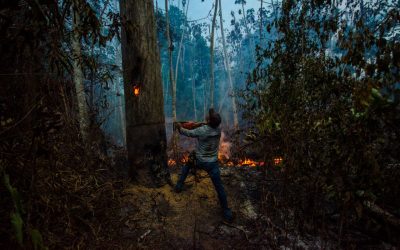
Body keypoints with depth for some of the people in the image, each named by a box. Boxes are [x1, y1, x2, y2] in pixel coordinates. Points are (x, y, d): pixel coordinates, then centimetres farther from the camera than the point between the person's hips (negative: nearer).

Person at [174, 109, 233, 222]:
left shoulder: (201, 130, -20)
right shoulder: (219, 130, -10)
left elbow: (188, 133, -2)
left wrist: (180, 128, 15)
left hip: (199, 161, -1)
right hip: (212, 163, 1)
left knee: (187, 164, 31)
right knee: (219, 188, 8)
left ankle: (179, 186, 36)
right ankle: (226, 212, 15)